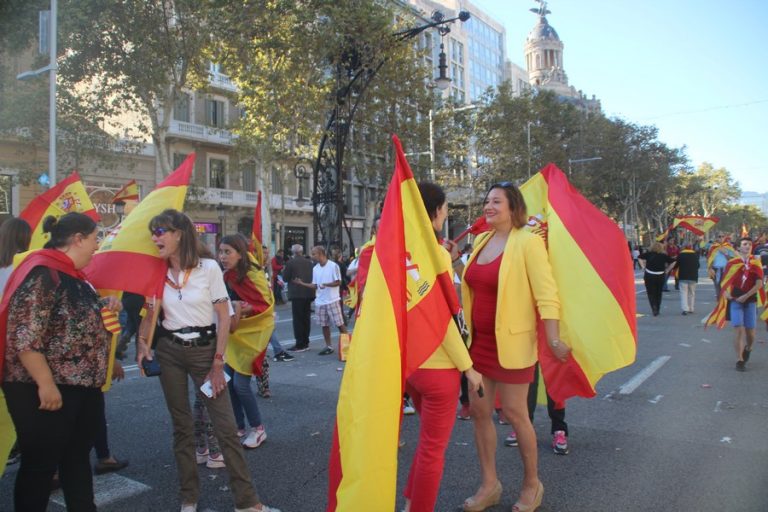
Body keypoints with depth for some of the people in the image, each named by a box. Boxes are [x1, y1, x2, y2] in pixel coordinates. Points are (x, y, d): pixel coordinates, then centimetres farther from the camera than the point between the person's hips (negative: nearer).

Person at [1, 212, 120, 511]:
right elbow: (24, 338, -23)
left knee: (78, 456, 19)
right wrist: (46, 384, -24)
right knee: (40, 464, 5)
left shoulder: (74, 277, 11)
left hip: (82, 386, 10)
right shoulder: (40, 275, -17)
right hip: (46, 390, -9)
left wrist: (106, 306, 8)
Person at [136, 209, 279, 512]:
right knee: (181, 426, 11)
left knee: (226, 426, -2)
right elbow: (151, 315, 11)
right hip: (169, 352, 3)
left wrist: (218, 361, -10)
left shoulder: (208, 267, -8)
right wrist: (142, 343, -9)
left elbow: (224, 317, -7)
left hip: (204, 350, -3)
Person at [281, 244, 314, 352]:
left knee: (298, 319, -2)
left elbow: (285, 278, -5)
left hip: (297, 294, -6)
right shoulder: (309, 262, 6)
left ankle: (300, 344, -3)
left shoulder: (291, 262, -10)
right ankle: (305, 342, 17)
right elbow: (312, 277, 11)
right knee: (306, 319, 12)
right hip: (308, 293, 6)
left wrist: (284, 271, 12)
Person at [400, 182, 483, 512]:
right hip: (436, 364, -8)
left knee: (429, 439, 26)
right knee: (433, 448, 9)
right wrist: (468, 367, -12)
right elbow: (442, 319, -19)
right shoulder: (437, 253, -17)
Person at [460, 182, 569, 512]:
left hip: (511, 342, -7)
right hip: (479, 340, 7)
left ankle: (532, 484, 27)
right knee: (478, 410, 10)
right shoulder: (482, 241, 8)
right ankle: (489, 485, 26)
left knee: (514, 413, 4)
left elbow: (546, 293, -17)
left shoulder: (527, 242, -11)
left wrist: (553, 339, -24)